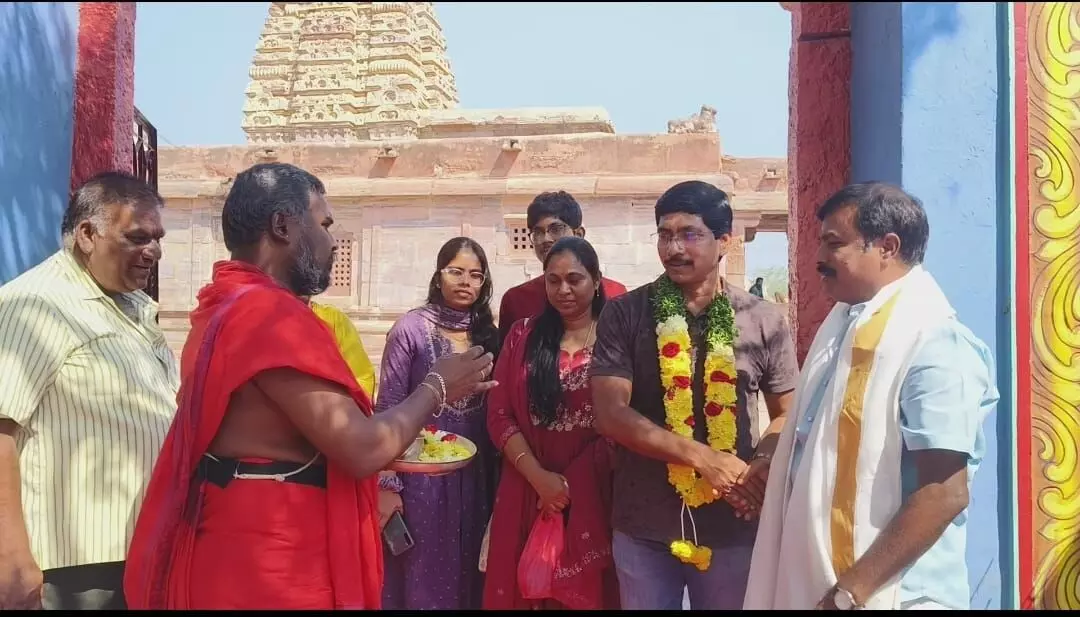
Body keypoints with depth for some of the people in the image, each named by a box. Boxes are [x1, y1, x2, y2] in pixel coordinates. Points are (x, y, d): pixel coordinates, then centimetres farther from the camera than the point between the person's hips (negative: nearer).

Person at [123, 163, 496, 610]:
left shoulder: (228, 308, 11)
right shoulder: (271, 317, -20)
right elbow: (361, 450, -23)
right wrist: (436, 388, -7)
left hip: (246, 550, 10)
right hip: (265, 566, -10)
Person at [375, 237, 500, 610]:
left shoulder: (488, 334, 6)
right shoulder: (411, 328, -8)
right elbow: (388, 409, -8)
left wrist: (495, 477, 7)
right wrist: (388, 484, -12)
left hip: (475, 475, 4)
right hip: (421, 472, -4)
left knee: (466, 573, 12)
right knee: (422, 575, 4)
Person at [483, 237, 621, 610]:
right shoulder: (524, 336, 7)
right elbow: (499, 415, 2)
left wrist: (575, 483, -8)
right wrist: (539, 477, -10)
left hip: (595, 496, -2)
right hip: (528, 493, 2)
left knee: (588, 592, 6)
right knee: (527, 589, 8)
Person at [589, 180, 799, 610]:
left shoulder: (763, 321, 0)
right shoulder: (624, 315, -3)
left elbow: (788, 413, 8)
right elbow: (610, 414, -11)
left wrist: (763, 464, -14)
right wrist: (702, 456, -19)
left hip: (732, 527, 1)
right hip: (643, 528, 0)